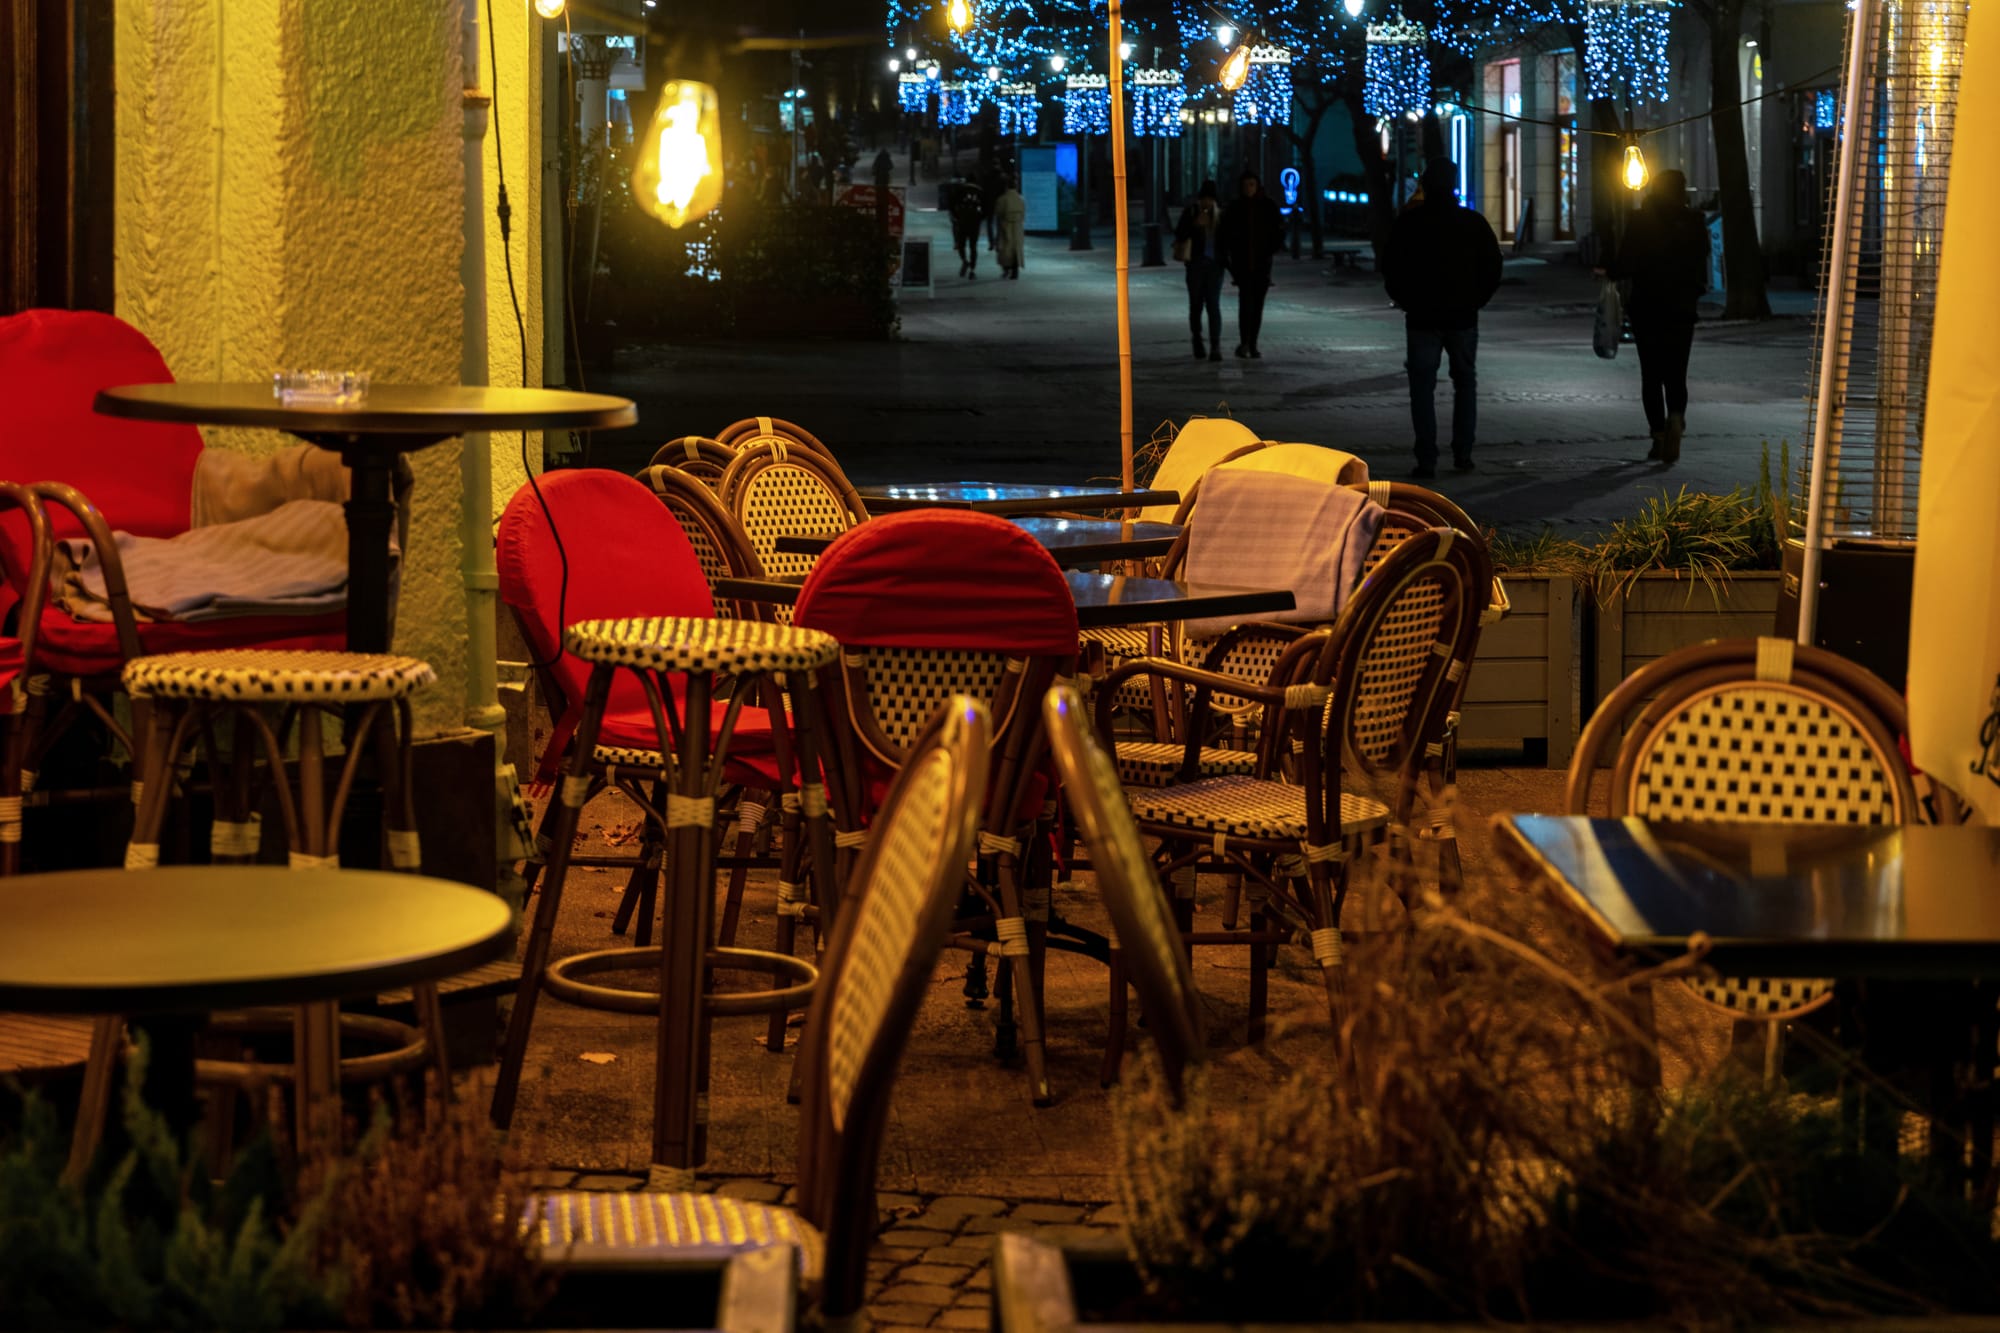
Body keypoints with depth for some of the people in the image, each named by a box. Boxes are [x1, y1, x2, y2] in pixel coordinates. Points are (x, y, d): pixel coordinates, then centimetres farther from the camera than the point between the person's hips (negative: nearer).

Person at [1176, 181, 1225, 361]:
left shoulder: (1220, 214, 8)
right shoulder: (1190, 212, 1)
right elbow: (1179, 236, -6)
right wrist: (1195, 225, -18)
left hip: (1215, 264, 1)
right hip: (1196, 263, -1)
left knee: (1213, 305, -9)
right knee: (1196, 304, 4)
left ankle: (1215, 347, -14)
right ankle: (1197, 342, 26)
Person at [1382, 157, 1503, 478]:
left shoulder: (1409, 223, -3)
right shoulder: (1473, 223, -1)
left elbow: (1390, 268, -2)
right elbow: (1493, 268, 0)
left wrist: (1406, 302, 9)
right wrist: (1475, 301, 10)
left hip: (1421, 318, -1)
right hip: (1463, 318, 1)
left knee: (1422, 388, 1)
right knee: (1465, 383, 16)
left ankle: (1426, 460, -7)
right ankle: (1462, 454, 10)